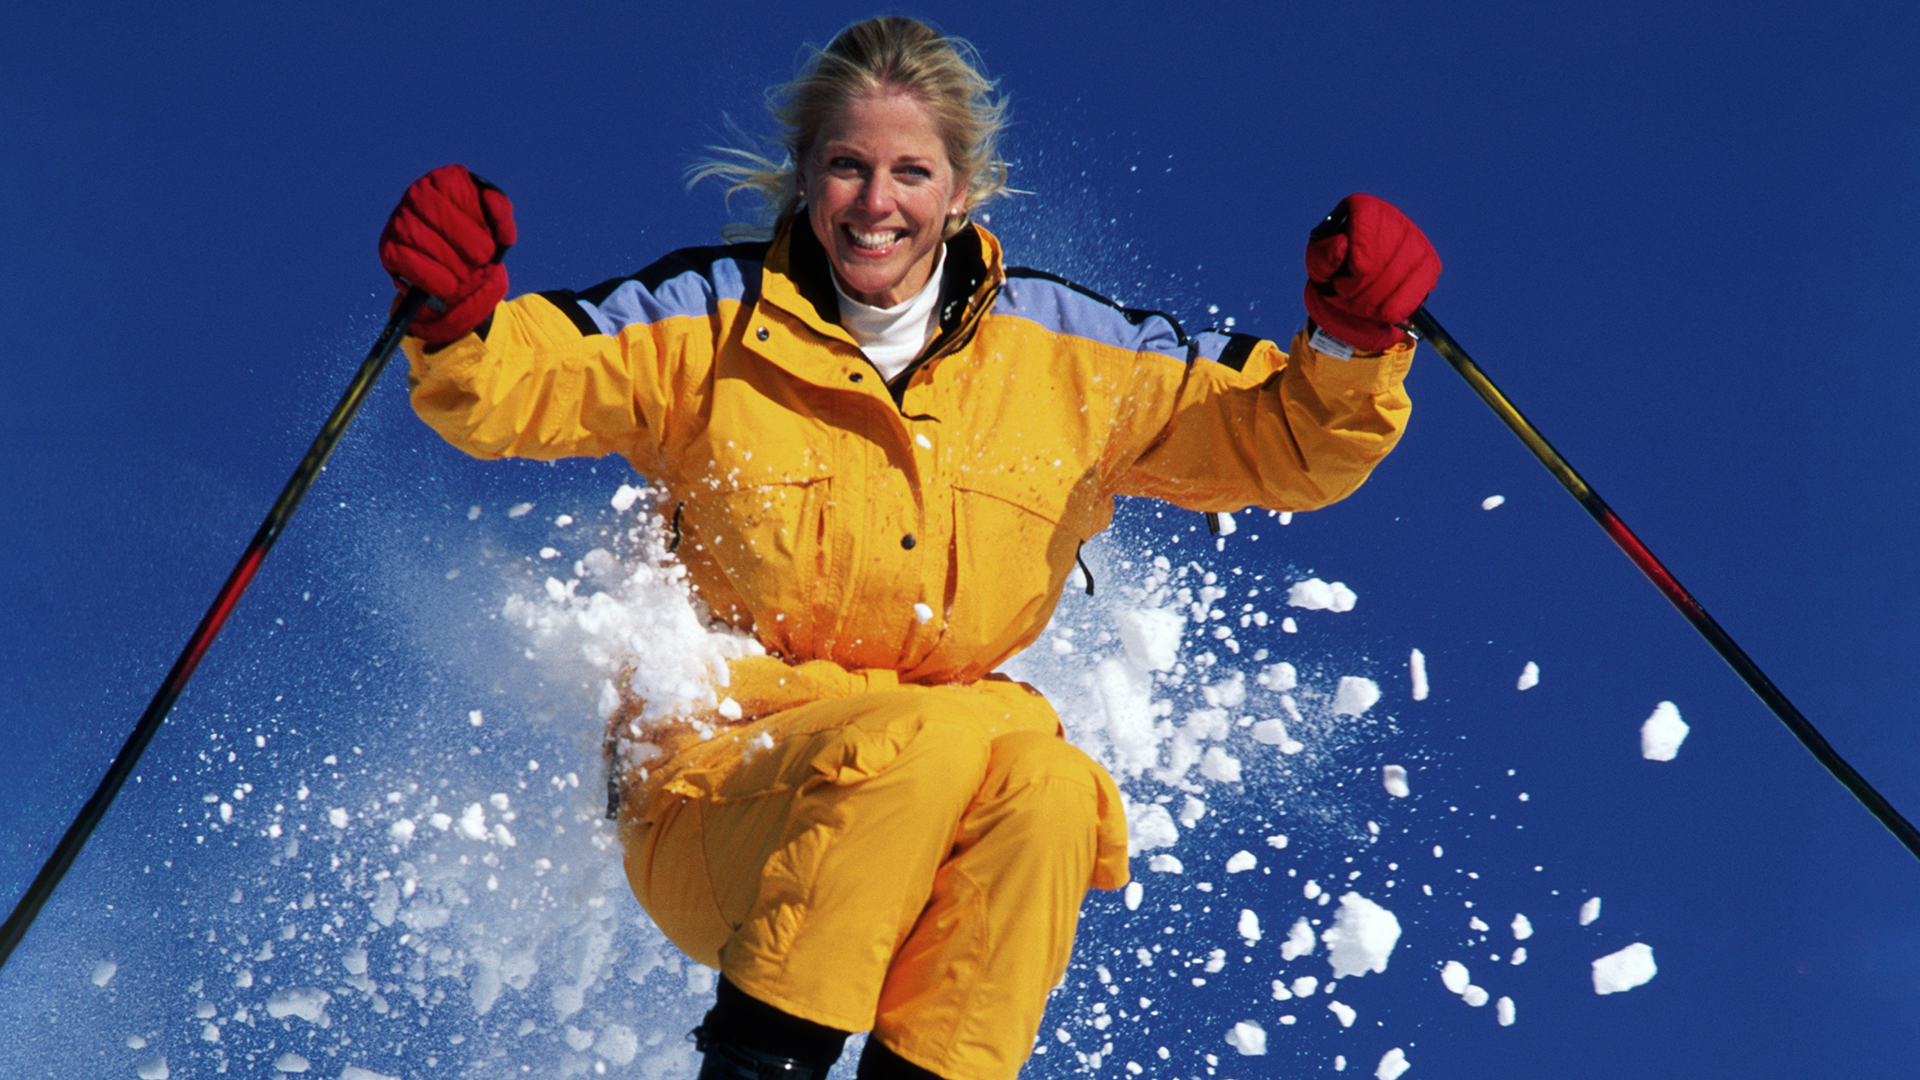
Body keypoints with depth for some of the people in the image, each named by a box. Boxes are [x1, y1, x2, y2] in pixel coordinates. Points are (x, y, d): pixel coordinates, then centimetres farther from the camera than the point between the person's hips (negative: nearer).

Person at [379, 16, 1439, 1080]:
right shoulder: (707, 321, 1)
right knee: (929, 737, -33)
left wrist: (1351, 345, -11)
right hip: (716, 787, -2)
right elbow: (504, 391, -4)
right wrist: (458, 316, -25)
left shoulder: (1071, 356, 5)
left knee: (1048, 788, -31)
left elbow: (1284, 443, 8)